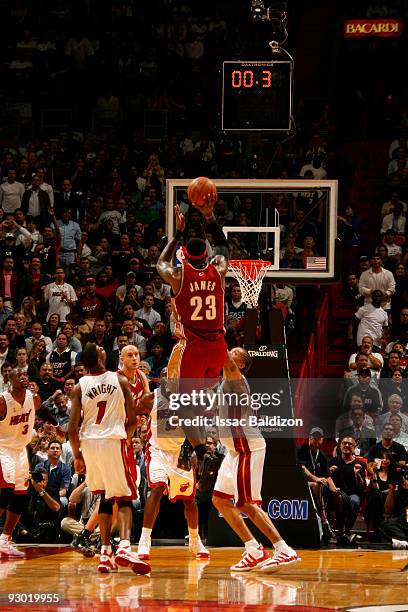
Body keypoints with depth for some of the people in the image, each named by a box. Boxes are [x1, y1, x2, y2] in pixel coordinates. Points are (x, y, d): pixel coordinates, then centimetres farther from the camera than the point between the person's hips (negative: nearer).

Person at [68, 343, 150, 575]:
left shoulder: (80, 386, 3)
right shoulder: (120, 380, 1)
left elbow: (73, 425, -2)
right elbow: (132, 419, 1)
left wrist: (77, 455, 7)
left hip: (89, 443, 3)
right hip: (115, 441, -3)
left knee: (105, 497, 19)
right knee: (124, 497, -2)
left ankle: (106, 553, 14)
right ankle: (125, 547, -26)